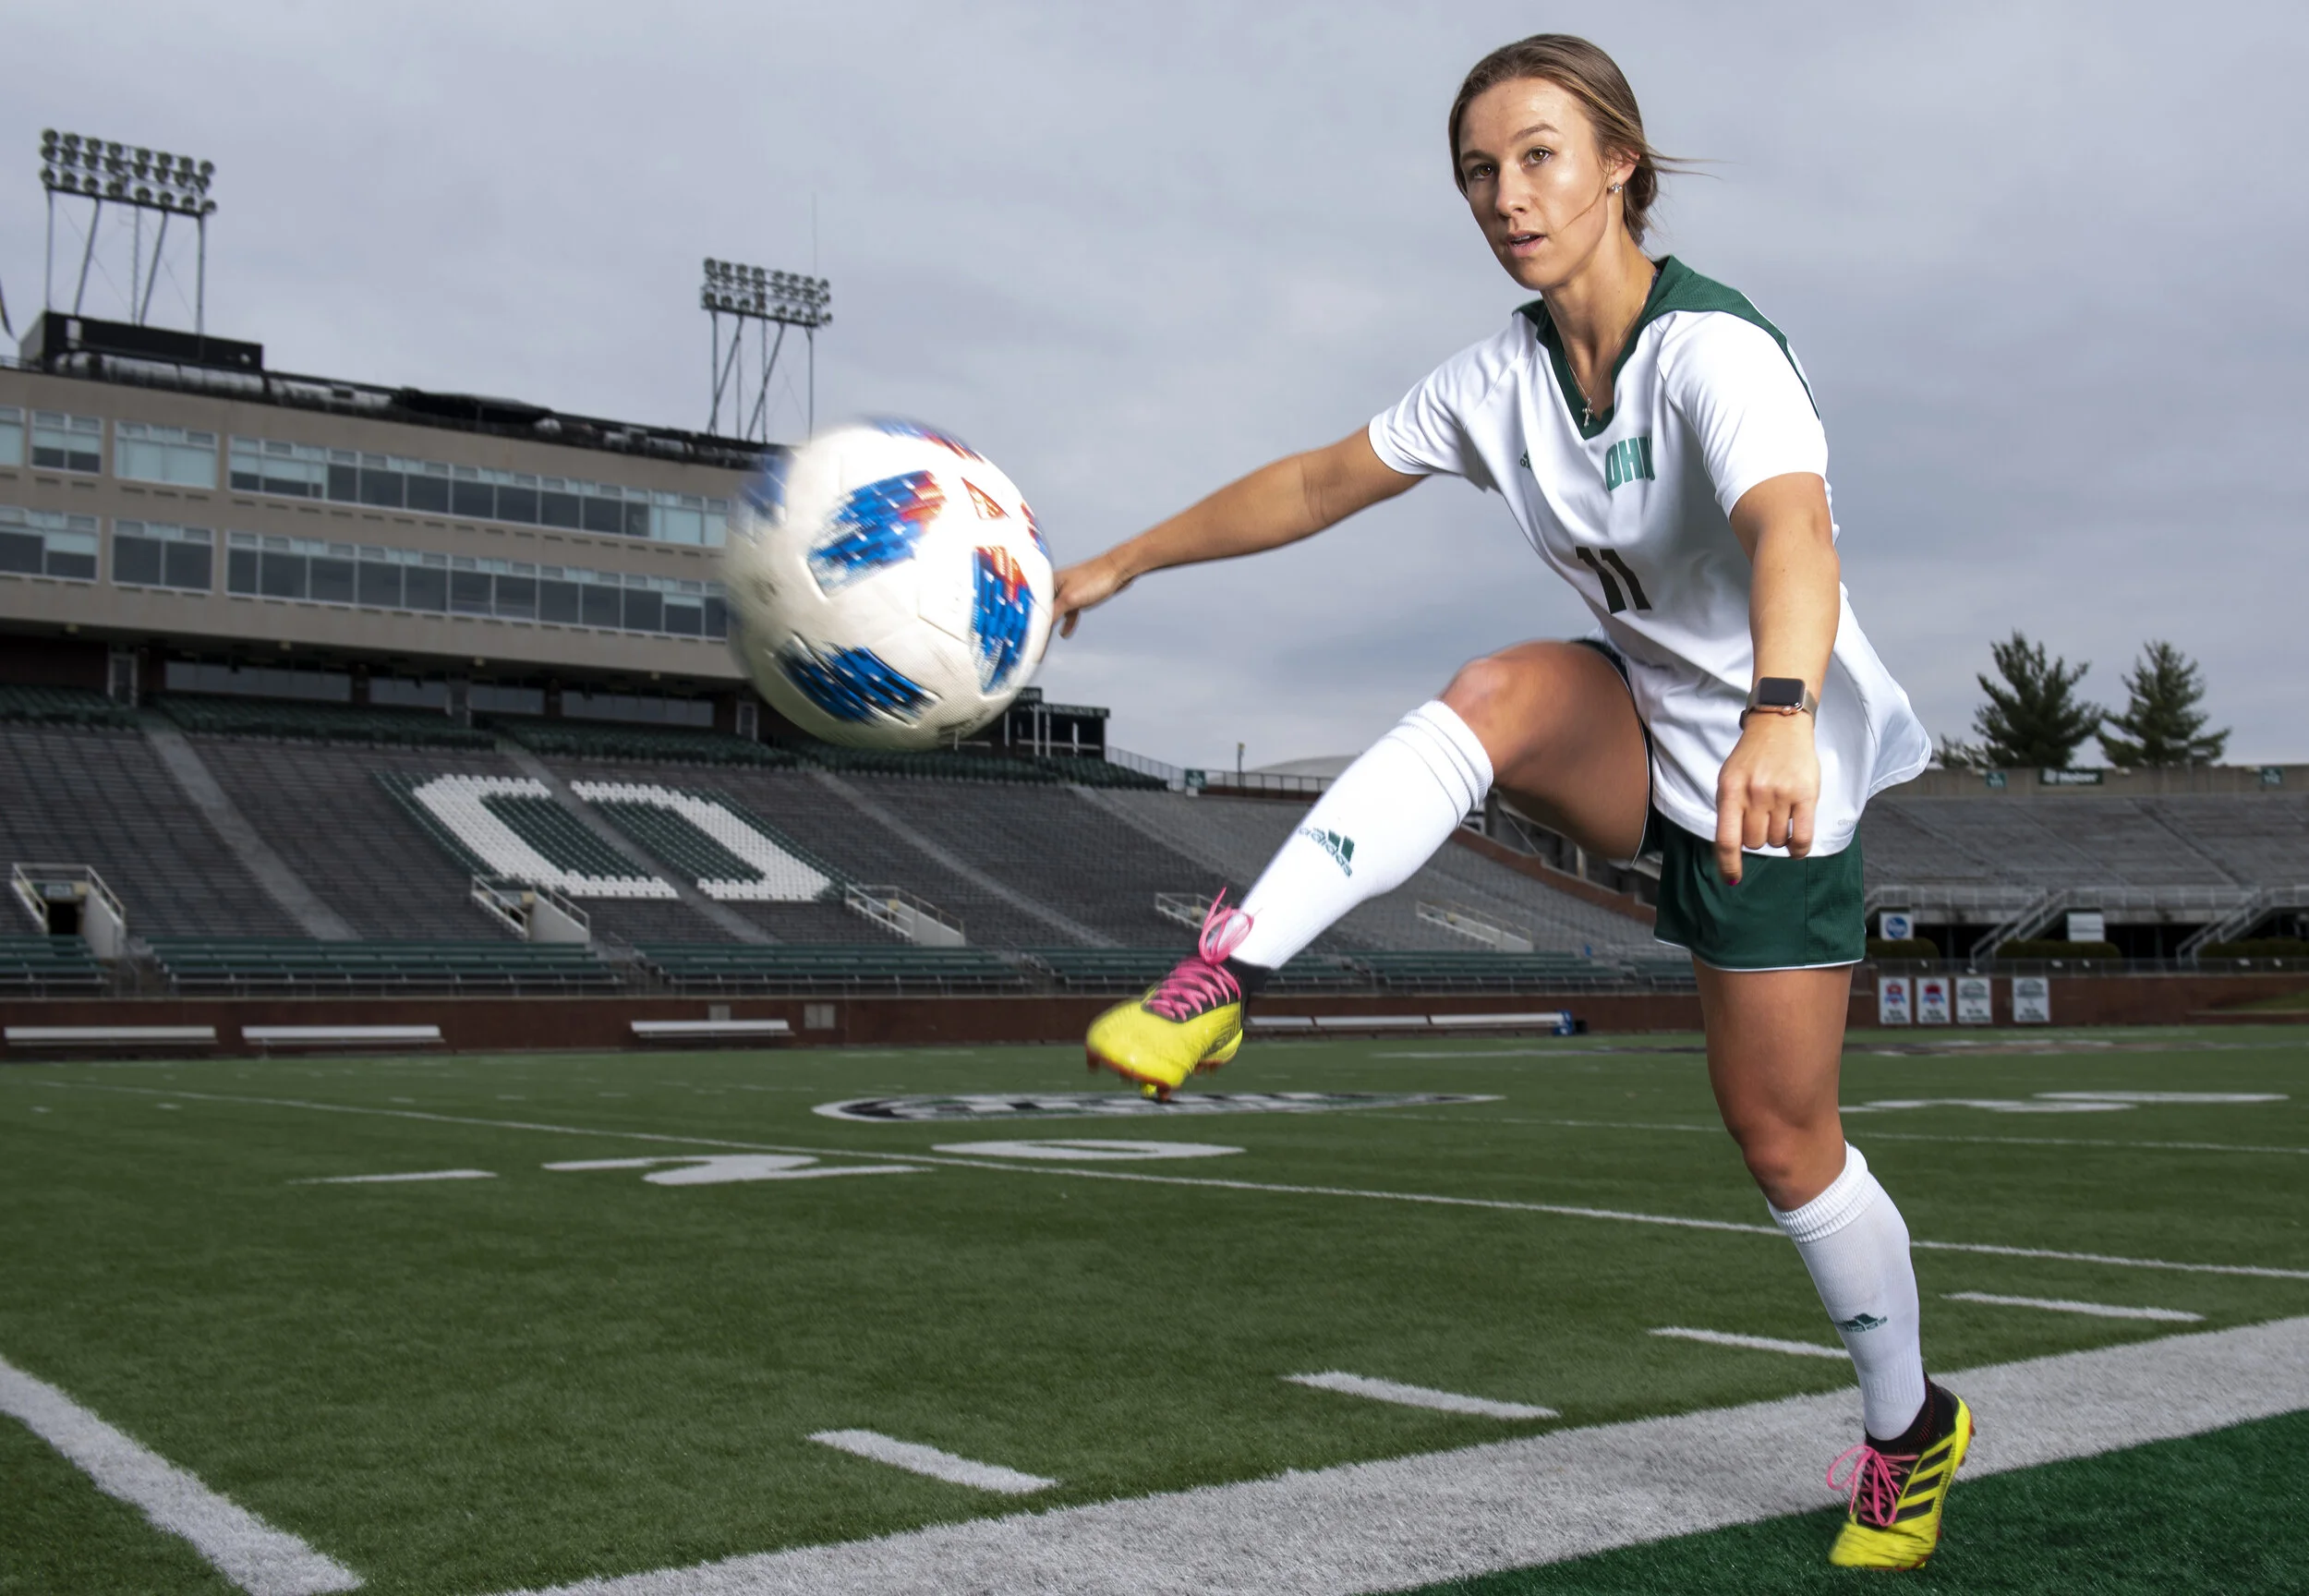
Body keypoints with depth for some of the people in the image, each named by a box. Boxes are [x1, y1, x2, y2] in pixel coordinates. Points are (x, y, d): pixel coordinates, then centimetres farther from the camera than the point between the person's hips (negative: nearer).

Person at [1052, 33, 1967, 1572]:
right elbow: (1320, 482, 7)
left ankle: (1911, 1432, 26)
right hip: (1632, 739, 5)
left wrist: (1779, 716, -63)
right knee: (1498, 692, -30)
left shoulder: (1712, 350, -24)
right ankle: (1222, 979, -35)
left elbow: (1792, 531, -43)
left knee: (1781, 1137, 1)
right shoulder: (1503, 376, -3)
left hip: (1780, 770, -5)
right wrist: (1119, 564, 9)